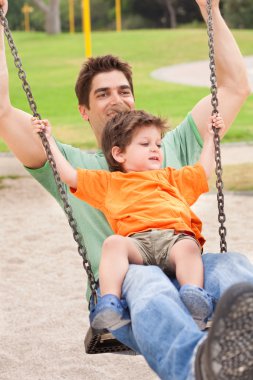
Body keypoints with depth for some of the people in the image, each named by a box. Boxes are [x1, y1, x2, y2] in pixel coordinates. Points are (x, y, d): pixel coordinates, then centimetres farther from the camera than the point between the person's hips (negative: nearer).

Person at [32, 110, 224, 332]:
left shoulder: (171, 177, 42)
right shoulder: (108, 182, 34)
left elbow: (204, 171, 46)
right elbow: (69, 175, 30)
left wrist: (211, 136, 46)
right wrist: (49, 140, 30)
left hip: (176, 237, 1)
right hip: (137, 240, -1)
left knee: (188, 247, -35)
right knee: (113, 242, -35)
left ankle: (195, 297, -55)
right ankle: (109, 304, -47)